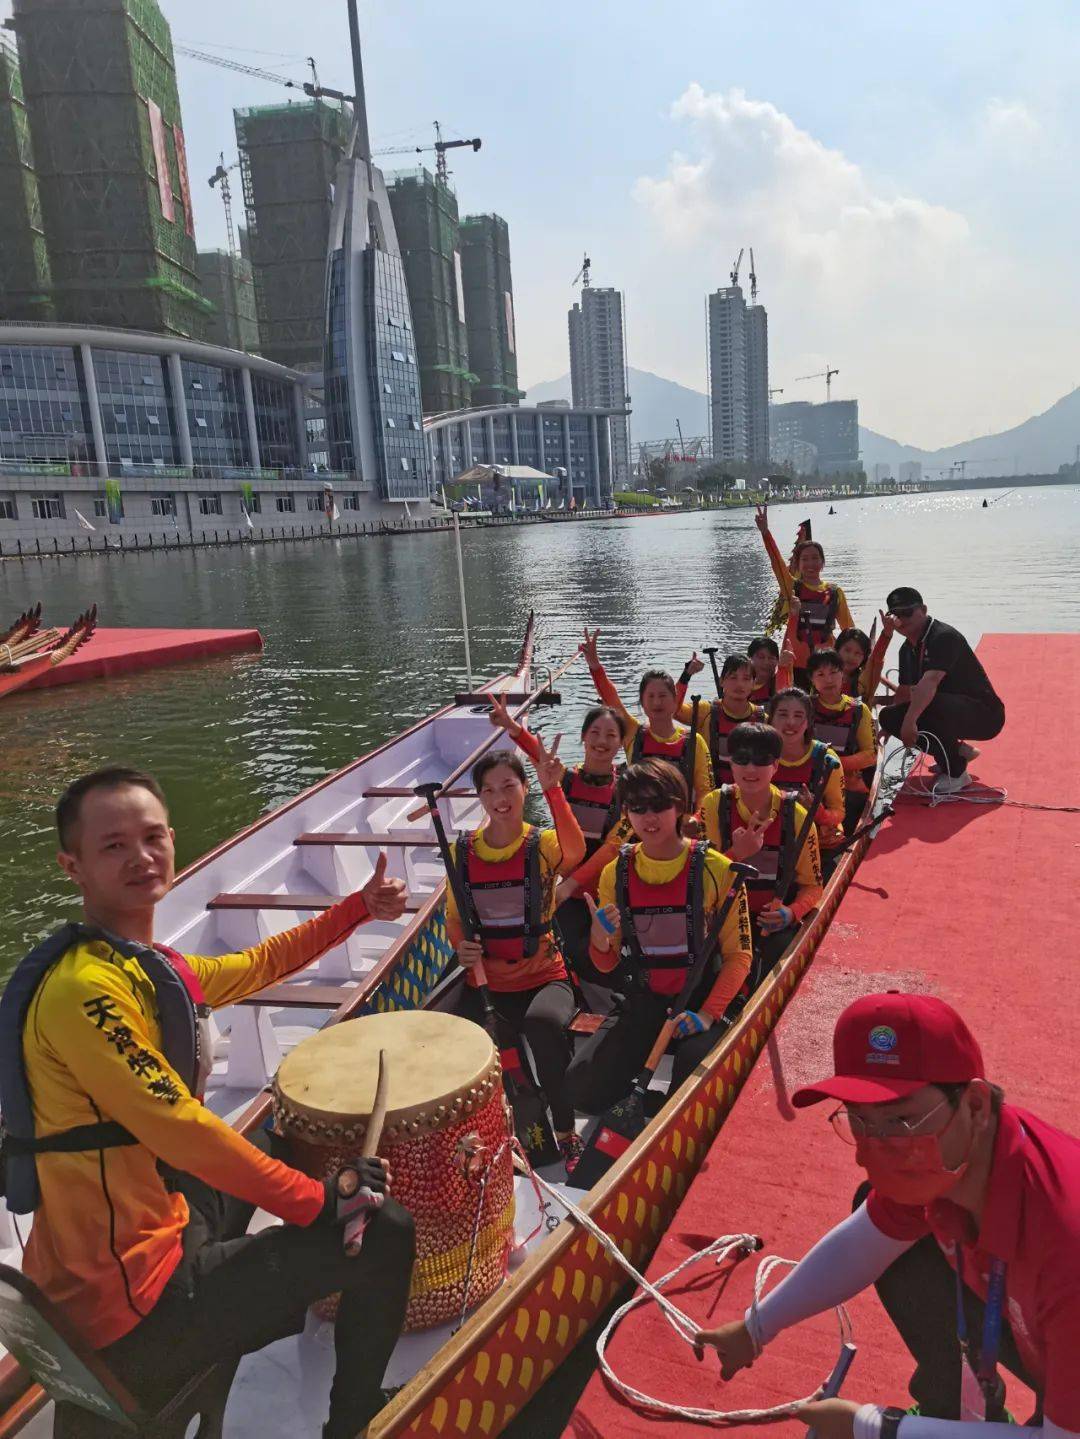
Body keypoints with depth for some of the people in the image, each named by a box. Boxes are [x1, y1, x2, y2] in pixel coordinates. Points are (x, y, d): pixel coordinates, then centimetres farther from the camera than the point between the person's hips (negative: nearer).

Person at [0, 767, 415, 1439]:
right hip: (131, 1306, -10)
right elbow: (180, 1130, -29)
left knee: (266, 1145, 34)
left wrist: (358, 907, 14)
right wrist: (316, 1201, -19)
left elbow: (257, 965, 18)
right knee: (386, 1233, -3)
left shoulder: (156, 968, 3)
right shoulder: (82, 987, -26)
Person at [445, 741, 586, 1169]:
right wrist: (461, 946, -9)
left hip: (543, 977, -2)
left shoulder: (543, 845, -7)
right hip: (485, 981, 3)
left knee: (544, 1023, -36)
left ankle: (566, 1133, -11)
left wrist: (553, 789, -41)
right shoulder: (463, 851, 2)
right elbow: (453, 917, 13)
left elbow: (574, 850, -32)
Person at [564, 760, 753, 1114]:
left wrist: (708, 1013, -20)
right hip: (642, 1001, 3)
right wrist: (600, 938, -18)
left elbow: (739, 954, -6)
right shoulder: (616, 873, 0)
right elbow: (607, 964, 6)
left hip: (702, 1000, -3)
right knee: (583, 1090, -15)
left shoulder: (716, 870, -10)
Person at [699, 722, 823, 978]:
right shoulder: (714, 805, -6)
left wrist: (791, 913, -19)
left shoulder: (796, 817, -7)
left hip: (775, 921, 0)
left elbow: (812, 885, 1)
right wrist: (737, 854, -26)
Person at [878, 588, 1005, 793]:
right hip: (952, 713, 9)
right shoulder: (907, 648, 8)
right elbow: (904, 691, 14)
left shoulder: (944, 637, -21)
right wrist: (891, 723, 4)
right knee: (890, 716, -7)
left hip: (985, 716, -9)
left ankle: (956, 774, -17)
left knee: (930, 705, -37)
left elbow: (930, 682, -35)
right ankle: (957, 751, 8)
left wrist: (910, 720, -44)